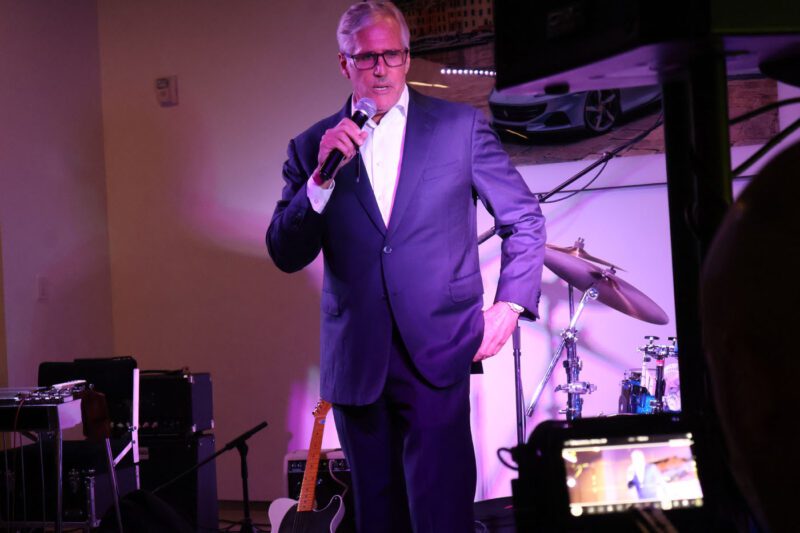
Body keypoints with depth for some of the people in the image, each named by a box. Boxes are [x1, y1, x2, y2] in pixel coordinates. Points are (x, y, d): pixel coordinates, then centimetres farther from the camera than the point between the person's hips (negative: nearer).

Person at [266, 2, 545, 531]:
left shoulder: (459, 126, 3)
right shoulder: (313, 146, 7)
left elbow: (526, 219, 9)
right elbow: (286, 254, 0)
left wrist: (511, 305, 0)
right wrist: (322, 175, -13)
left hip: (437, 354, -2)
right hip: (356, 363, 3)